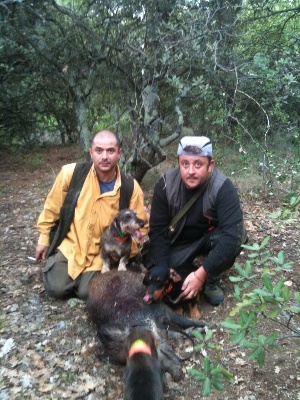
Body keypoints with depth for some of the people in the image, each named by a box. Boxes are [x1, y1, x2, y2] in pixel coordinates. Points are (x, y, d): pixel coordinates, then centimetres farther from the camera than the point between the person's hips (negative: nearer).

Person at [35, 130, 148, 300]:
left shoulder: (131, 188, -16)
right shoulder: (71, 173, -17)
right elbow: (52, 207, 0)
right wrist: (44, 239, 8)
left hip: (102, 252, 0)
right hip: (70, 245, 0)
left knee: (87, 292, -12)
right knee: (56, 289, -11)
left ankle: (88, 275, 22)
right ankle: (54, 263, 22)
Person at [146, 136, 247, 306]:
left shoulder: (223, 188, -28)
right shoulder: (166, 185, -21)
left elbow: (232, 234, -37)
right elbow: (158, 230, -15)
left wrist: (201, 274, -41)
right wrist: (161, 271, -24)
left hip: (211, 238, 0)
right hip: (179, 241, 1)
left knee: (235, 239, -33)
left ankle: (211, 281, -7)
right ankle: (188, 272, 9)